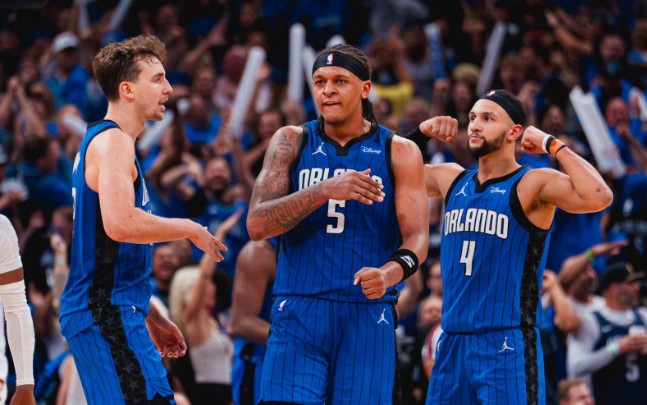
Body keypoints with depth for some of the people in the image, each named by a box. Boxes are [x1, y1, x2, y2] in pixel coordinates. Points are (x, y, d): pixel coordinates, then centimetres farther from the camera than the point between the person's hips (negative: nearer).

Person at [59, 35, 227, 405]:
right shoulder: (113, 140, -10)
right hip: (108, 314, -10)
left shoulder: (103, 141, 21)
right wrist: (190, 230, -13)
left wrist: (150, 318, 27)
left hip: (103, 314, 10)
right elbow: (120, 223, -27)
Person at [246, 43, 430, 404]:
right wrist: (325, 191, -21)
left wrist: (389, 273, -27)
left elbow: (417, 238, -3)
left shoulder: (399, 152, 4)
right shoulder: (292, 142, 6)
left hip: (368, 317, 0)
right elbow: (257, 224, -6)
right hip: (298, 313, 0)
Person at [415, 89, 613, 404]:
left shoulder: (532, 185, -8)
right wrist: (420, 133, 8)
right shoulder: (452, 180, 12)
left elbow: (598, 198, -24)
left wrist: (553, 145, -15)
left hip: (506, 346, -6)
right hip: (452, 342, 6)